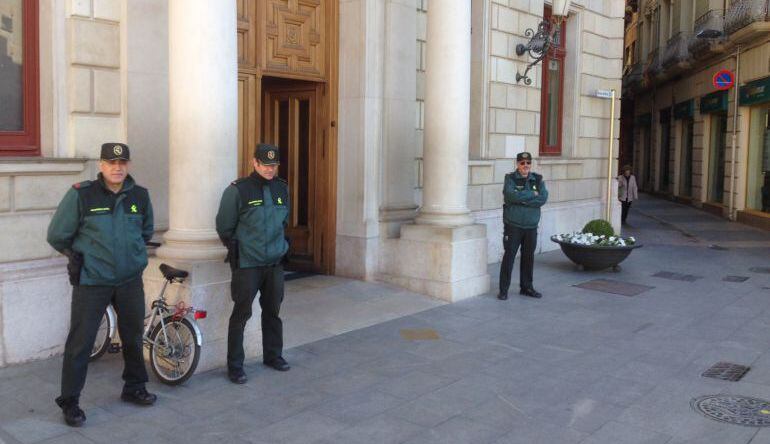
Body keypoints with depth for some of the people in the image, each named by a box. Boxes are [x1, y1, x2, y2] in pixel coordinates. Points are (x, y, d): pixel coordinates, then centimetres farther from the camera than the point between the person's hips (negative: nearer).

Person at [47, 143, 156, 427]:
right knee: (80, 343, 0)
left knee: (134, 336, 16)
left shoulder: (140, 196, 2)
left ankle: (134, 388, 34)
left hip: (130, 281, 4)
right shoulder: (80, 195, -10)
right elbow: (57, 236, -1)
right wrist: (80, 256, 9)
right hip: (91, 283, -4)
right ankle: (69, 402, 15)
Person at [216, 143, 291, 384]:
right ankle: (235, 366, 9)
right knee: (241, 314, -1)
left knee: (273, 311, 15)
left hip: (275, 263, 5)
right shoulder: (238, 190, -11)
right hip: (246, 264, -5)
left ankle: (273, 355, 31)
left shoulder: (282, 188, 6)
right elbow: (224, 227, -3)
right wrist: (237, 249, 5)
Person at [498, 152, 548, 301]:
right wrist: (532, 194, -14)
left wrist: (522, 199, -15)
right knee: (509, 256, -4)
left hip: (531, 227, 4)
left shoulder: (538, 179, 6)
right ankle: (503, 290, 3)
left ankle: (526, 287, 24)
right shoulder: (510, 178, -3)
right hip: (513, 226, -4)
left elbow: (543, 198, -9)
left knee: (528, 257, 11)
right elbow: (511, 195, -22)